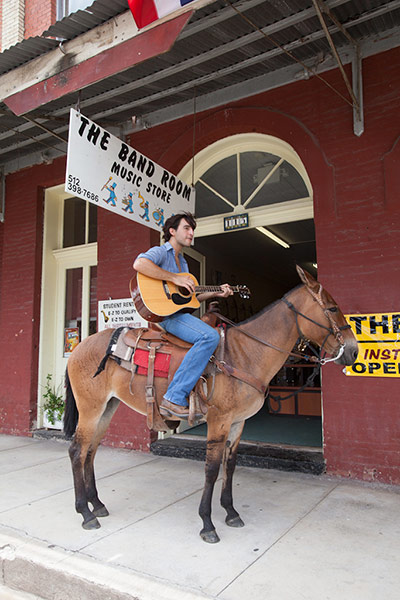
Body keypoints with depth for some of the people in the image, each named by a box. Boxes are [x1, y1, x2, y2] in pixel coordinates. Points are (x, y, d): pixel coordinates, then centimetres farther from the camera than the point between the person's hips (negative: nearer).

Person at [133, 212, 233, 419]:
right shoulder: (160, 252, -2)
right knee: (210, 336, -29)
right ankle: (174, 399, -29)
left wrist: (215, 293, 15)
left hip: (179, 313, 10)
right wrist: (175, 278, -23)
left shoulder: (182, 262, 26)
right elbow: (139, 264, -26)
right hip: (163, 313, -10)